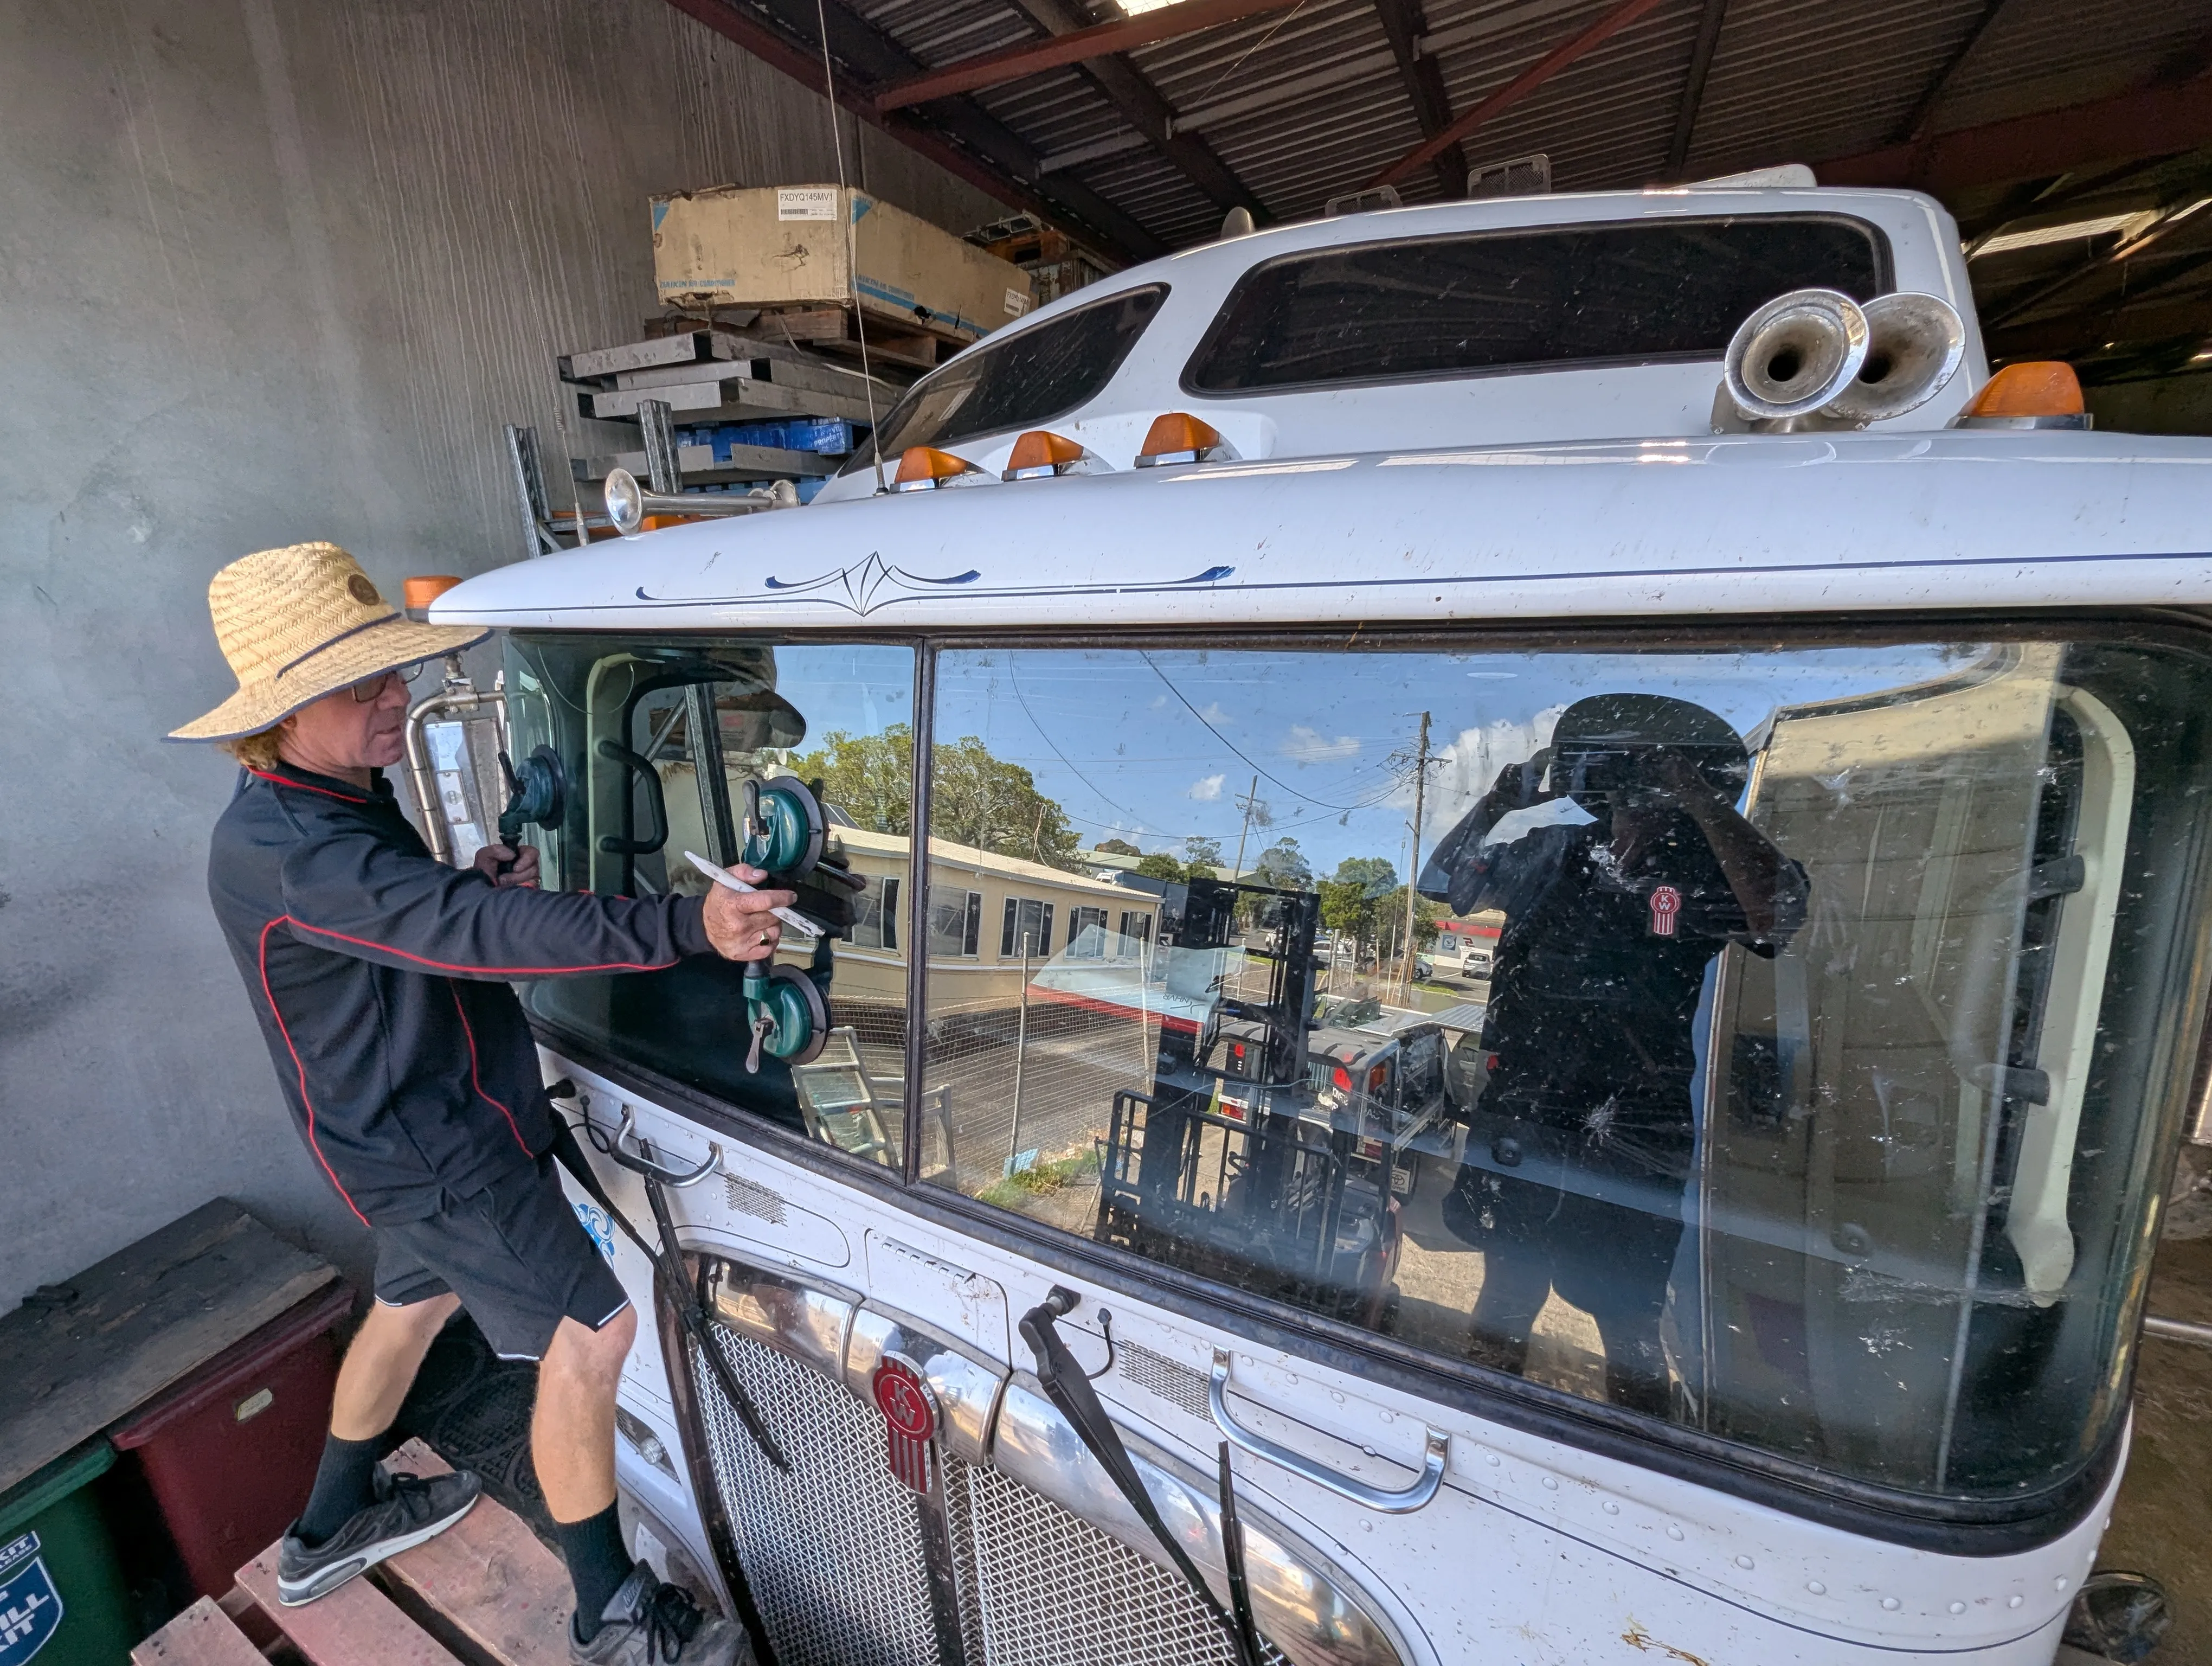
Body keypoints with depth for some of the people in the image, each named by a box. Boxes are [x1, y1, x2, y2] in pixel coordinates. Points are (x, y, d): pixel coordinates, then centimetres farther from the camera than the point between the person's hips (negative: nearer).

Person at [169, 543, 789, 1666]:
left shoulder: (338, 798, 4)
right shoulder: (282, 851, -28)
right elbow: (479, 928, -43)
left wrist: (474, 882, -5)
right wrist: (685, 926, -53)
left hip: (430, 1121, 10)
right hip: (431, 1149, -10)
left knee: (413, 1302, 28)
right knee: (589, 1335, -4)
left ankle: (331, 1531, 52)